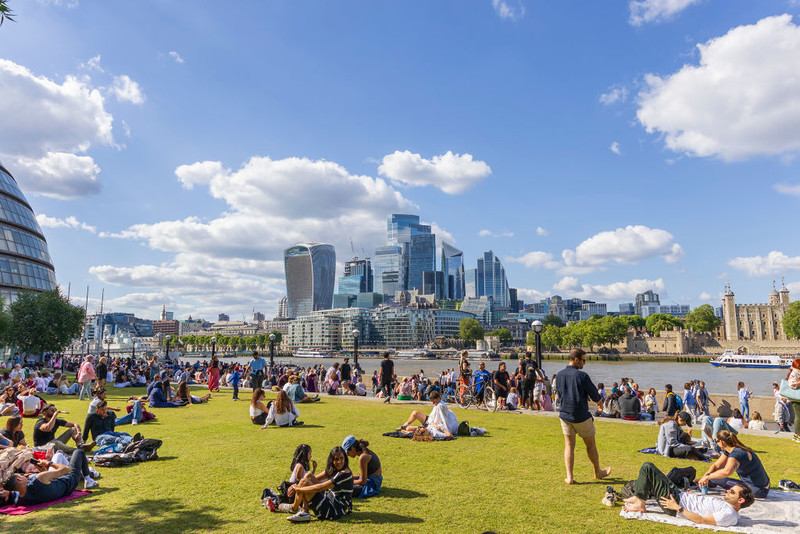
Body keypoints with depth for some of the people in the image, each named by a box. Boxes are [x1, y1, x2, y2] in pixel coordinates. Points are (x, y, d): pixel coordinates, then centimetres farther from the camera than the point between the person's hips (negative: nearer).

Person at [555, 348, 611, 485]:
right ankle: (598, 472, 34)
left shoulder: (559, 375, 0)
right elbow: (595, 396, -9)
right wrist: (598, 399, 13)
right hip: (581, 416, -4)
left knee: (569, 445, 10)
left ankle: (569, 477, 5)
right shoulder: (582, 376, -17)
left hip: (565, 415, 4)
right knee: (590, 444, 15)